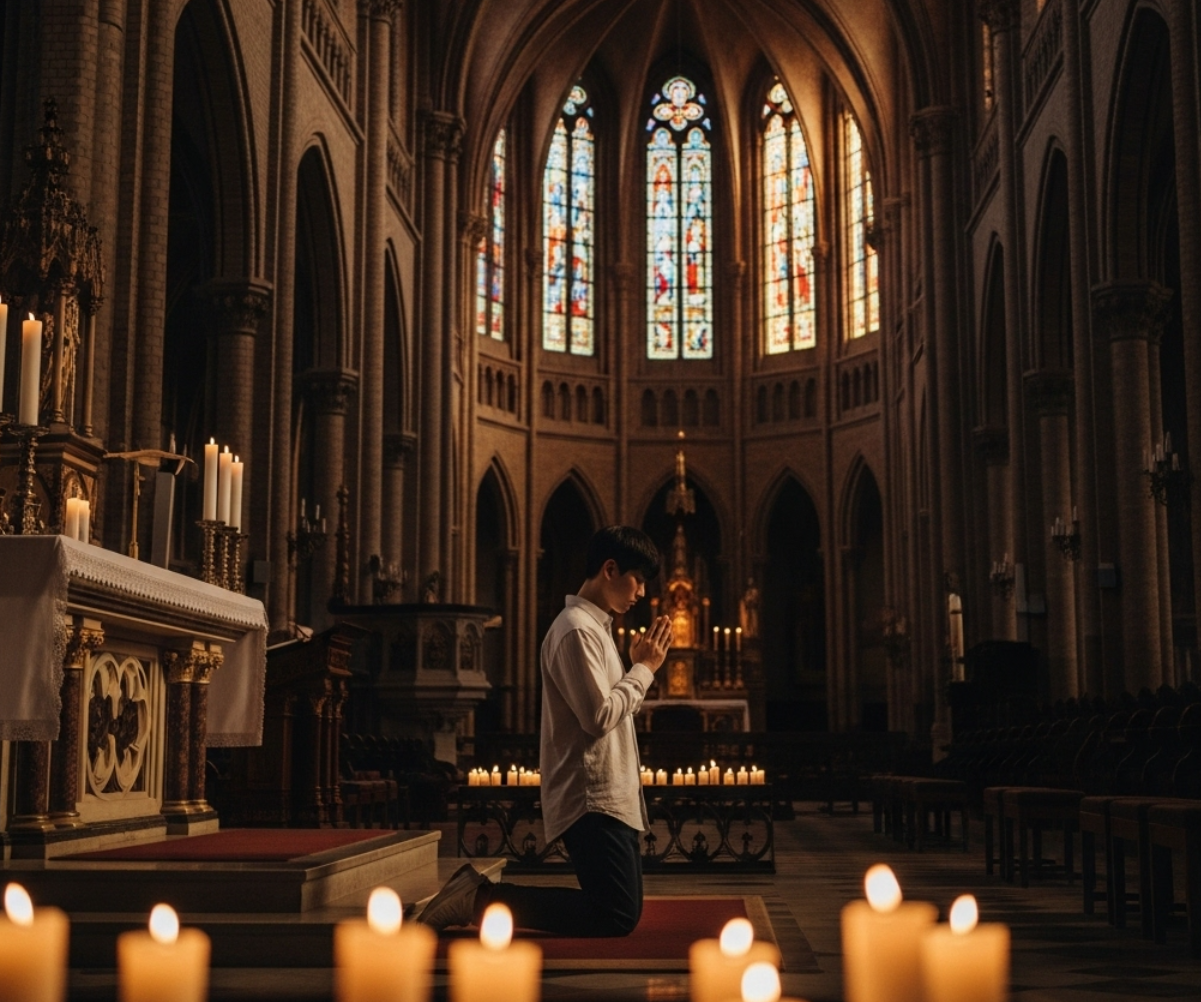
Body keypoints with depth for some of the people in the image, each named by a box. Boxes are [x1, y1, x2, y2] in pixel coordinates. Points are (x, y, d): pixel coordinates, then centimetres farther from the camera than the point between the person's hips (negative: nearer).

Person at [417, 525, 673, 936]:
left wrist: (639, 665, 9)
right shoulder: (577, 629, -13)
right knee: (617, 916, -15)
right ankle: (481, 898, -9)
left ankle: (478, 892, 12)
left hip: (609, 797, 11)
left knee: (623, 910, 10)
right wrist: (644, 668, -9)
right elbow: (599, 717, -19)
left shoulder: (595, 626, 20)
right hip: (592, 799, -11)